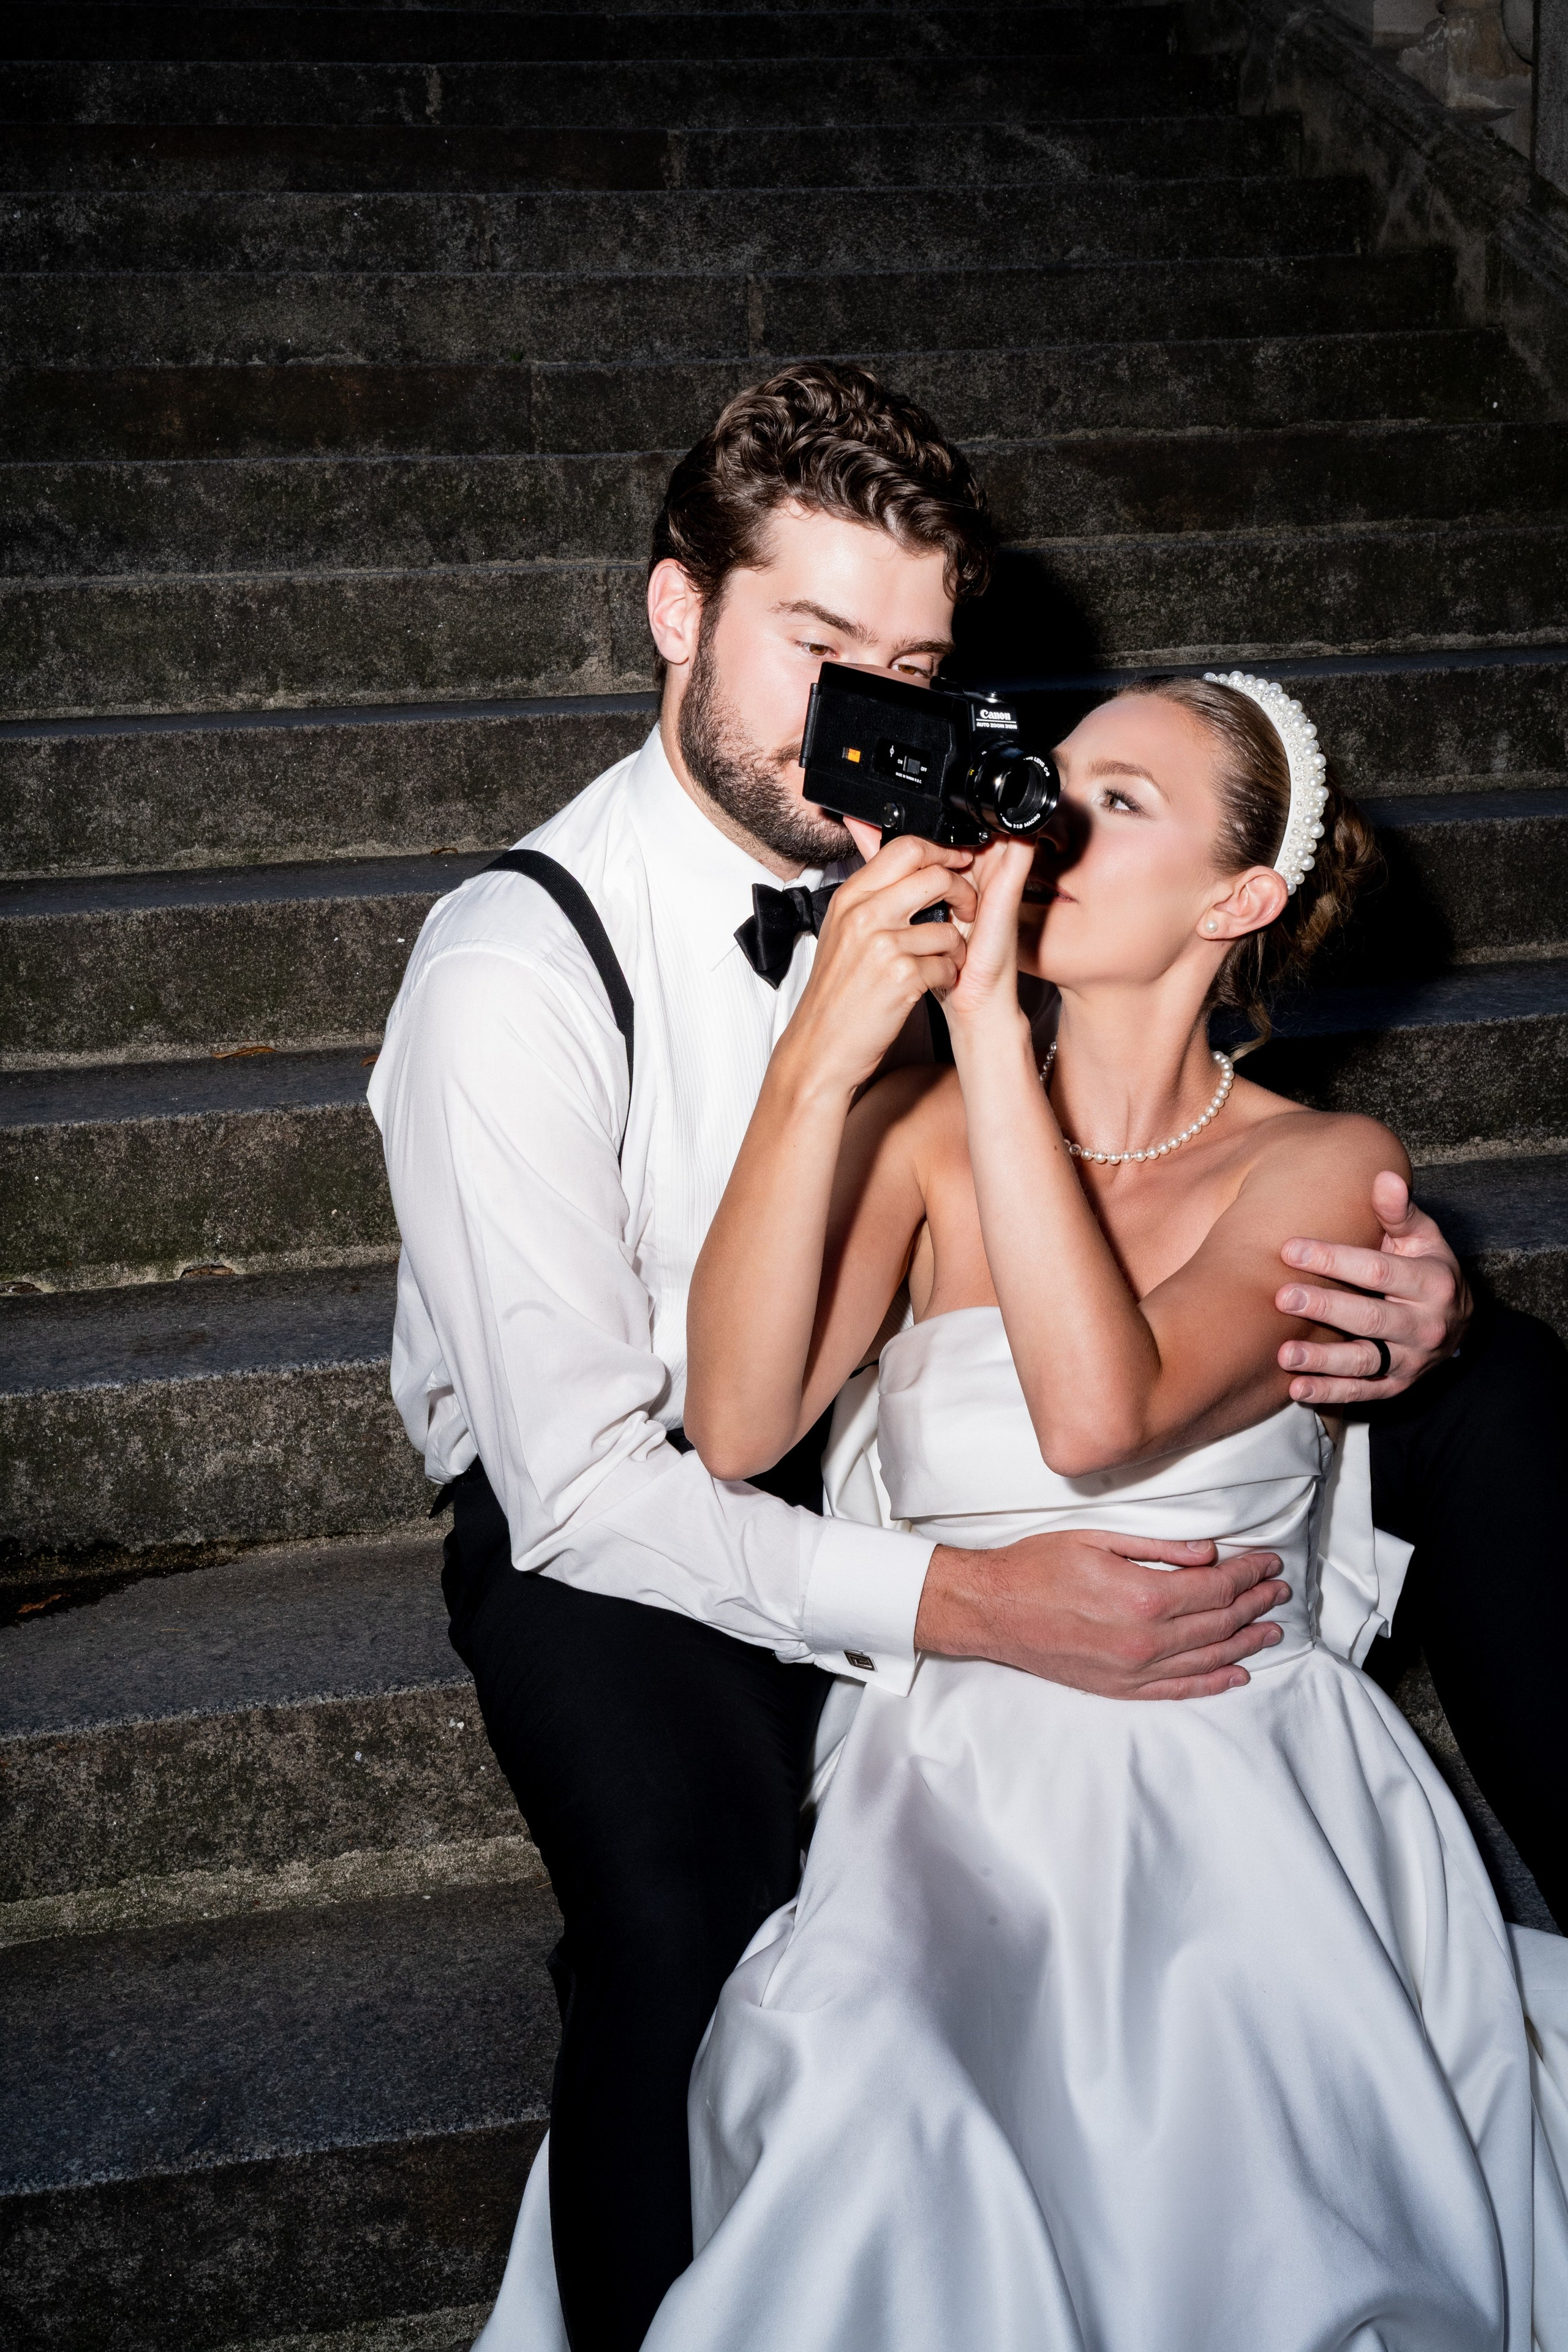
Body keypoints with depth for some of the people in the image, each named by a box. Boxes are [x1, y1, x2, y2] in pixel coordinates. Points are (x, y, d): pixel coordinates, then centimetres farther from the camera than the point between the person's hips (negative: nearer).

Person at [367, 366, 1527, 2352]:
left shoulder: (934, 874, -7)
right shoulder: (515, 971, -22)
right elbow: (583, 1486, -24)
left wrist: (1399, 1289, -22)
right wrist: (968, 1605, -35)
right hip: (610, 1517, -4)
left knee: (1480, 1405, -4)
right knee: (692, 1910, -38)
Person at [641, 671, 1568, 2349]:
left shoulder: (1322, 1165, -1)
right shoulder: (931, 1128, 5)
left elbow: (1098, 1417, -21)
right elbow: (737, 1430, -11)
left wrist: (987, 1017, -20)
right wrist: (822, 1063, -19)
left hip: (1246, 1824, -1)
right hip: (959, 1799, 2)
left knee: (1218, 2212, -26)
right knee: (883, 2175, -26)